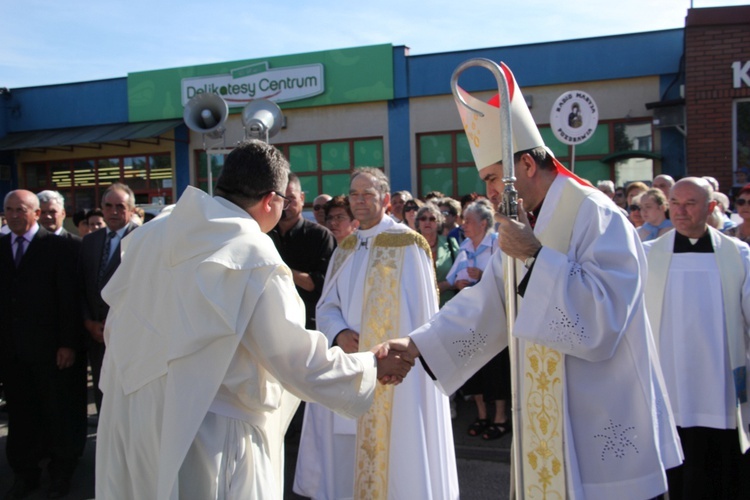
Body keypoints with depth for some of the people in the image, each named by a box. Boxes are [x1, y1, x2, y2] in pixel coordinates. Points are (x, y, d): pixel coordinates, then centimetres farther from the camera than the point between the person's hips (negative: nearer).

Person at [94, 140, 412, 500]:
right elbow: (298, 360, -16)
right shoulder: (253, 258, -19)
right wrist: (373, 366, -3)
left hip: (129, 419, 6)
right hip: (210, 434, -6)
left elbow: (115, 328, 8)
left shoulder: (151, 234, 0)